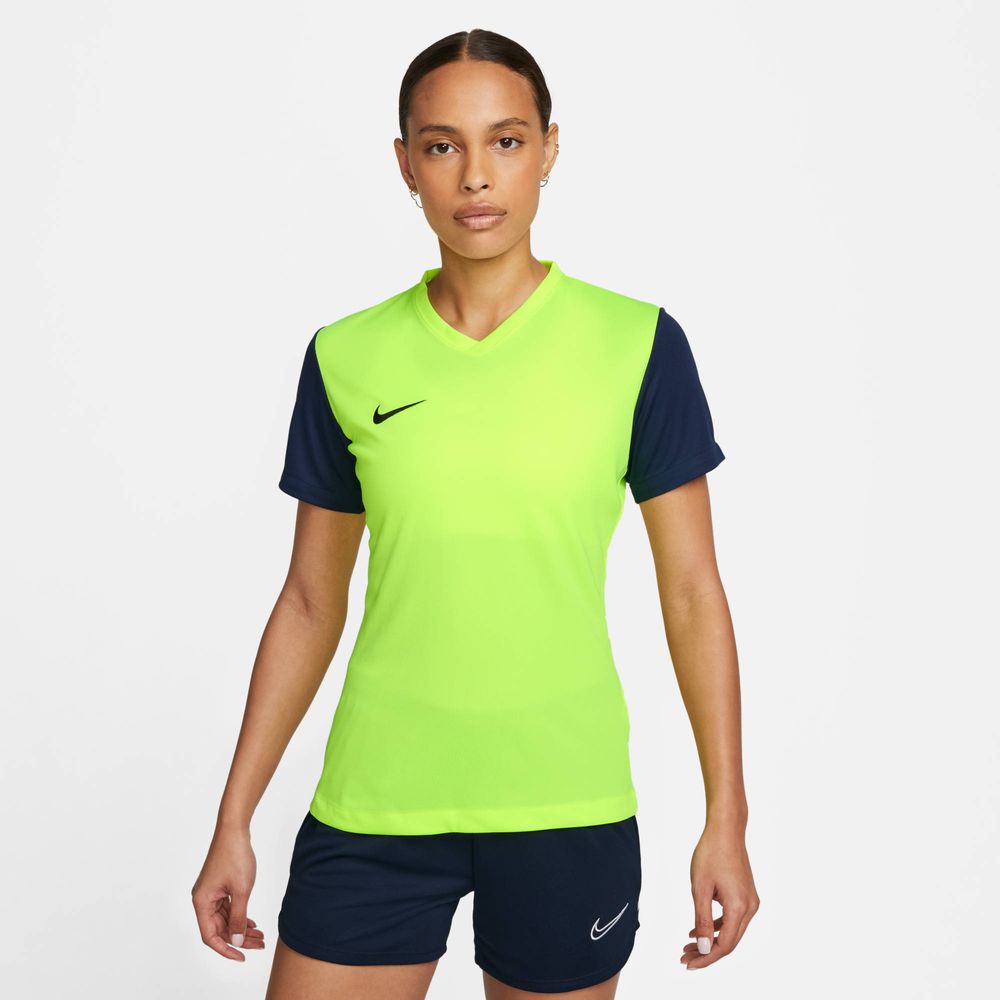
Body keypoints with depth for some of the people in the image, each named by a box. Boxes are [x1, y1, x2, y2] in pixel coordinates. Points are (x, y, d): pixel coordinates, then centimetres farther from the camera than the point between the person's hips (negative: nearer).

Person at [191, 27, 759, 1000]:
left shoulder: (640, 345, -4)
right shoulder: (345, 358, 1)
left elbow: (691, 591, 0)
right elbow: (310, 602, 7)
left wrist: (726, 818, -2)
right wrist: (233, 821, 7)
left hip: (566, 808, -1)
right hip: (375, 808, 1)